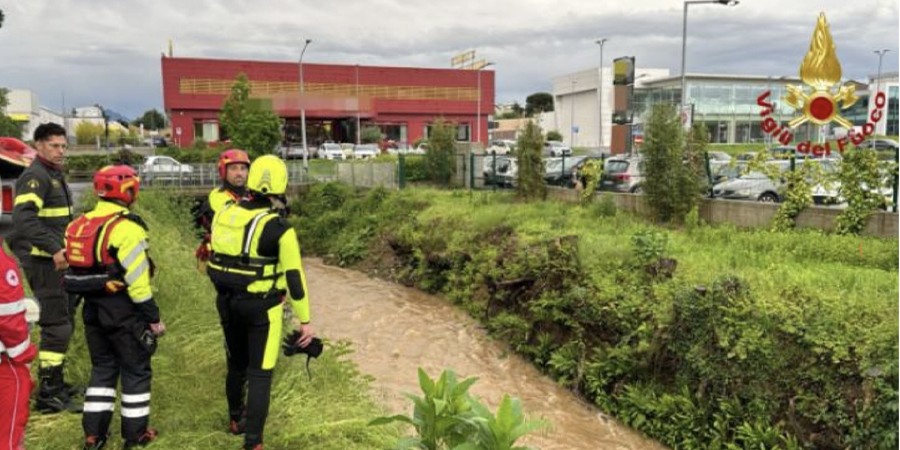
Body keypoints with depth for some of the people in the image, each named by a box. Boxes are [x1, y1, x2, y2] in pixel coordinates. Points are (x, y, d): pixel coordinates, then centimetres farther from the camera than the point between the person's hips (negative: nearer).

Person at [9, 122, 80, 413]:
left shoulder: (55, 176, 17)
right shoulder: (35, 177, -14)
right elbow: (22, 218, -27)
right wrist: (53, 249, -32)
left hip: (57, 261, 10)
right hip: (43, 262, -10)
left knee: (63, 322, 17)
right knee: (56, 326, -7)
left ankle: (56, 384, 31)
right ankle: (48, 394, 2)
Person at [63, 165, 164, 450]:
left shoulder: (80, 225, 6)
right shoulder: (125, 228, -20)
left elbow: (76, 273, 10)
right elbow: (137, 281, -22)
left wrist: (92, 299, 19)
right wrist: (153, 317, -14)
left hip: (93, 309, 8)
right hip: (124, 312, -7)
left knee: (102, 368, 19)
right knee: (136, 372, 7)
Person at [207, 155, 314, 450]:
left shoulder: (223, 214, -2)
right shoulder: (279, 228, -19)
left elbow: (216, 260, 11)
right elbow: (294, 278, -15)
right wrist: (305, 320, -8)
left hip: (227, 303, 6)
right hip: (262, 308, -6)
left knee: (236, 364, 24)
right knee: (260, 374, 2)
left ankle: (236, 419, 44)